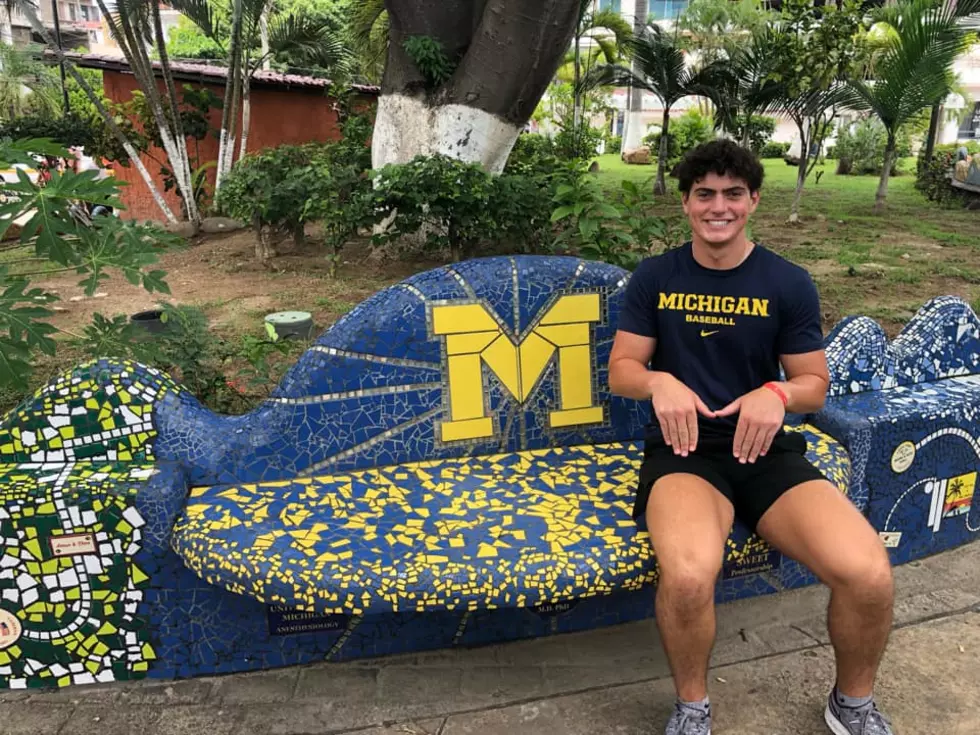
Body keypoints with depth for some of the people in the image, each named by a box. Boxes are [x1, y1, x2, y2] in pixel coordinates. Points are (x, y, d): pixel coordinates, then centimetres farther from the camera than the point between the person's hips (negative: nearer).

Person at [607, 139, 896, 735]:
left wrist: (776, 394, -17)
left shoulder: (789, 283, 4)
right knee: (688, 577, -34)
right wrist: (659, 382, -19)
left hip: (767, 448, 2)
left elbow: (815, 383, 7)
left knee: (869, 574, -23)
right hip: (683, 447, -1)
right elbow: (621, 370, 4)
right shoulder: (655, 277, 5)